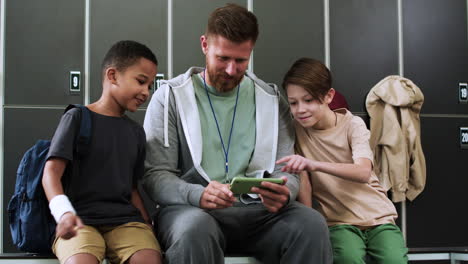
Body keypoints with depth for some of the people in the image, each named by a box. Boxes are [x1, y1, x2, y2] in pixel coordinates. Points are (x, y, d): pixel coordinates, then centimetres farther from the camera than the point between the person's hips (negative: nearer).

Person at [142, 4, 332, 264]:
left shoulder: (272, 100, 13)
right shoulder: (171, 97, 4)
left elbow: (286, 171, 10)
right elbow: (155, 175, -3)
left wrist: (284, 193, -17)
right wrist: (198, 195, -25)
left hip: (256, 210, 3)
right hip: (191, 208, -2)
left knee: (312, 223, -28)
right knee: (196, 228, -39)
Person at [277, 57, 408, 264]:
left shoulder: (353, 125, -6)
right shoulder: (297, 130, 2)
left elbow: (363, 173, -24)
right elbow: (303, 179, -1)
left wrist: (314, 164, -39)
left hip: (377, 217, 0)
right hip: (338, 222, 1)